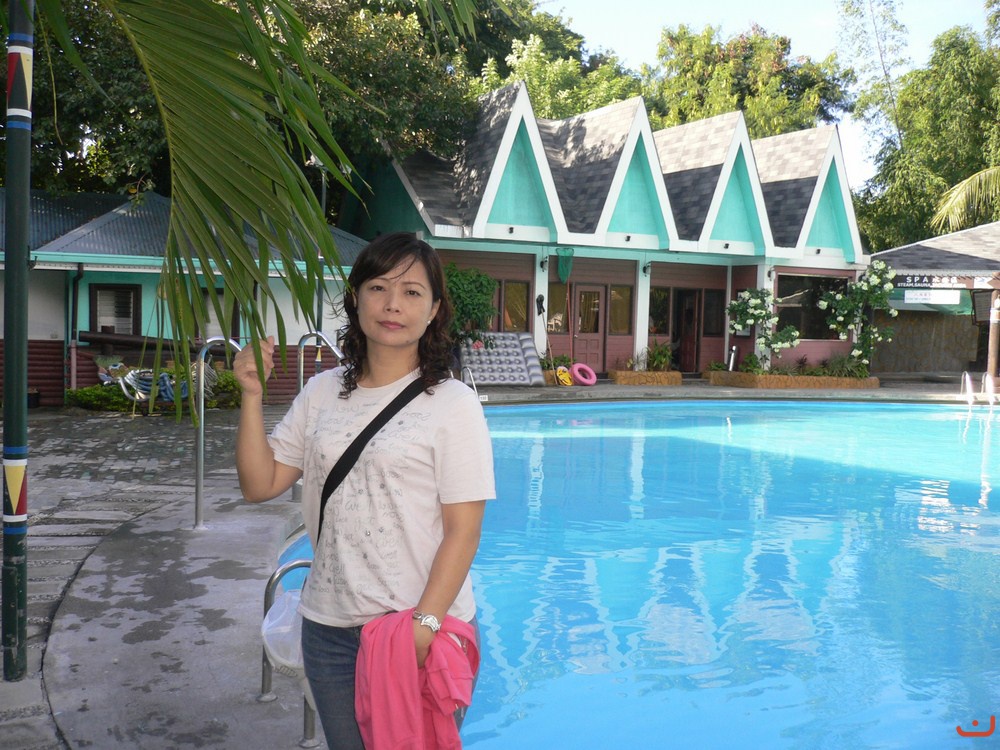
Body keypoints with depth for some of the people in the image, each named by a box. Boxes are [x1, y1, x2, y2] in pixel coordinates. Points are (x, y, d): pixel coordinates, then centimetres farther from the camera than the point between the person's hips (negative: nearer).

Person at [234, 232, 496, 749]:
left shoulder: (453, 403, -10)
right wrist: (252, 397, -6)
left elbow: (463, 532, -12)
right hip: (329, 626, 5)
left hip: (423, 629, -4)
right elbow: (259, 486, 4)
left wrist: (424, 625, -18)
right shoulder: (322, 393, 5)